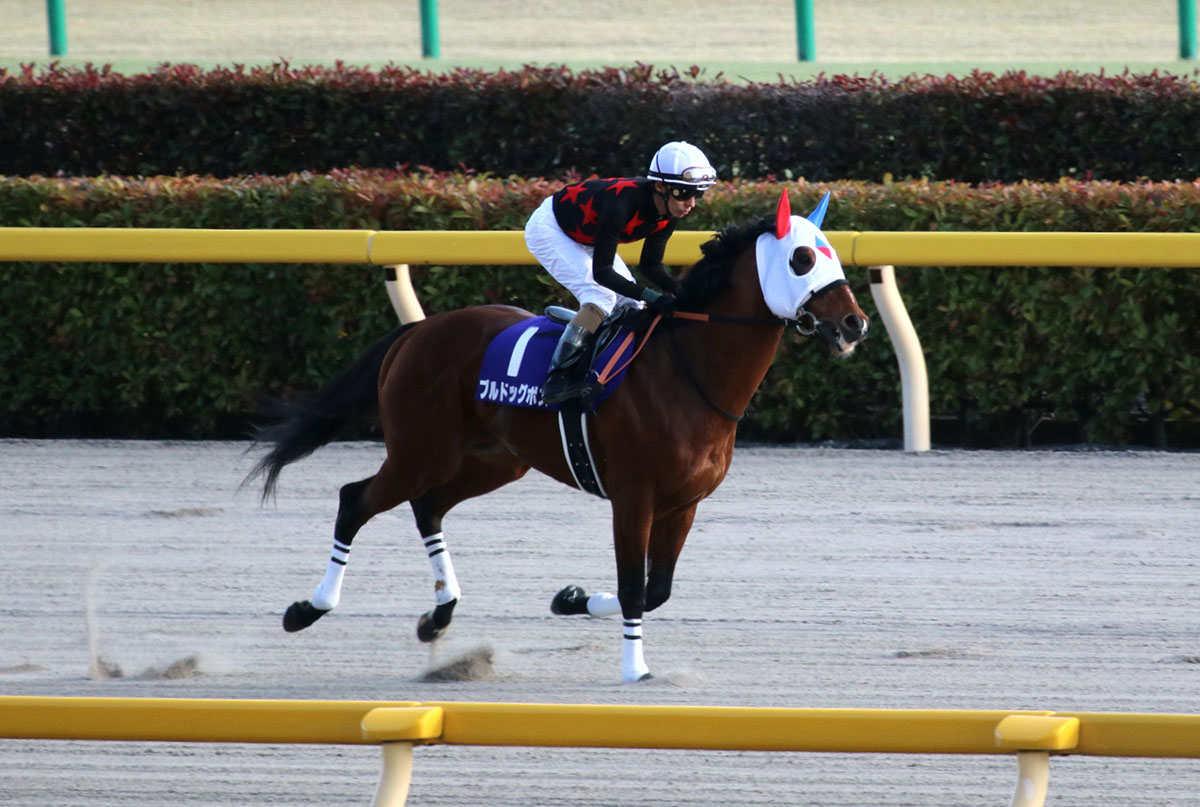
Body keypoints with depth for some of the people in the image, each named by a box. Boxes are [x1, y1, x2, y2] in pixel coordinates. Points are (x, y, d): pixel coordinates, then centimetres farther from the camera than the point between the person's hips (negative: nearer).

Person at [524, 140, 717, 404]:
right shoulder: (622, 204, -40)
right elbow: (601, 272, -37)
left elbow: (650, 264, -5)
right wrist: (652, 298, -44)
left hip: (587, 240, 8)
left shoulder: (668, 213, -17)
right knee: (601, 297, -25)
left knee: (630, 304, -1)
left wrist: (677, 289, -24)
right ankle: (557, 379, -27)